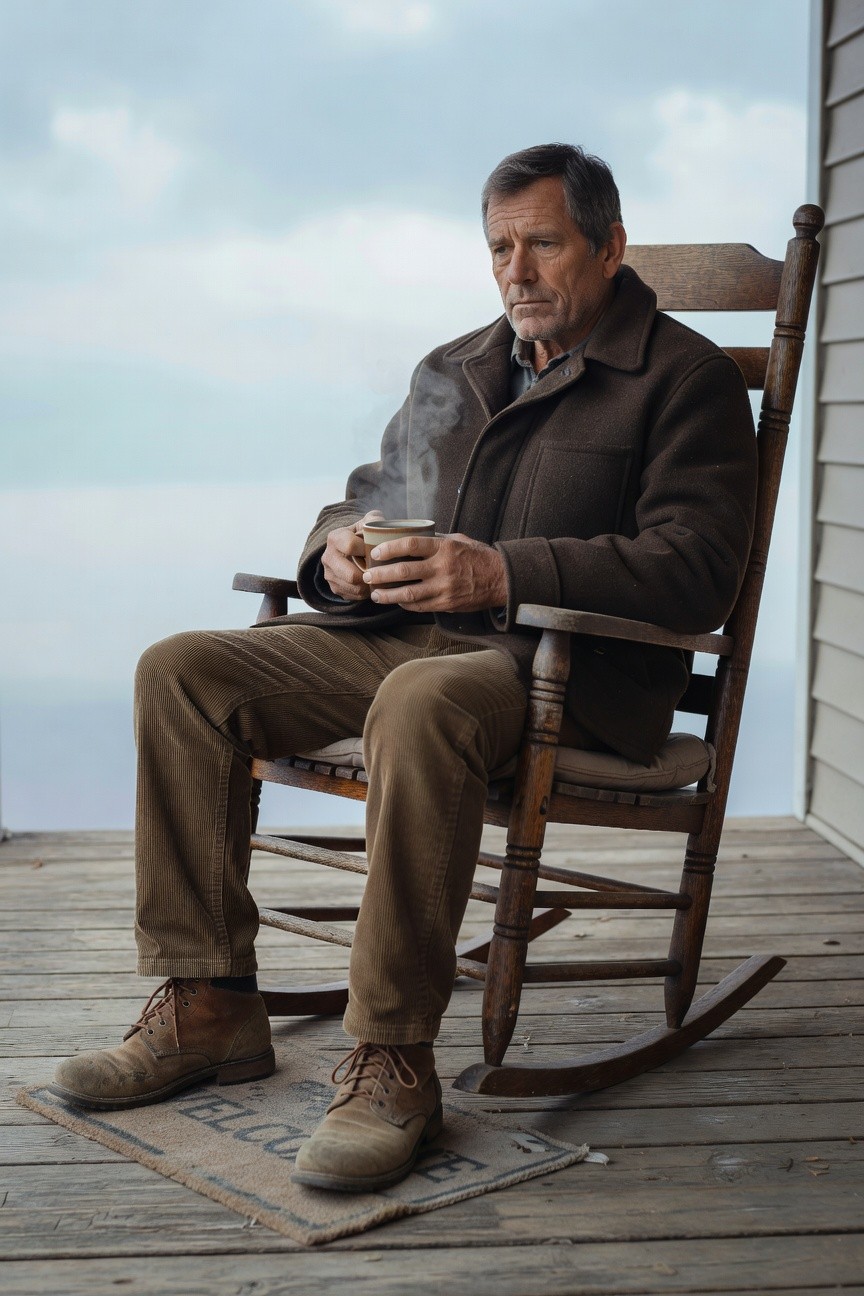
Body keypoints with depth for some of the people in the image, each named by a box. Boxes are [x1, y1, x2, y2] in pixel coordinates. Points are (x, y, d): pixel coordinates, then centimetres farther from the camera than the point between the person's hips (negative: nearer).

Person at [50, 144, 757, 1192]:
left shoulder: (685, 378, 1)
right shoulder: (449, 373, 23)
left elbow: (695, 570, -12)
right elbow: (365, 499, 28)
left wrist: (505, 574, -23)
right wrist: (340, 545, 1)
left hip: (570, 670, -7)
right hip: (398, 633, 7)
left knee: (421, 703, -40)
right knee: (181, 672, -11)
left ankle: (394, 1060, -32)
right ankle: (207, 1008, -10)